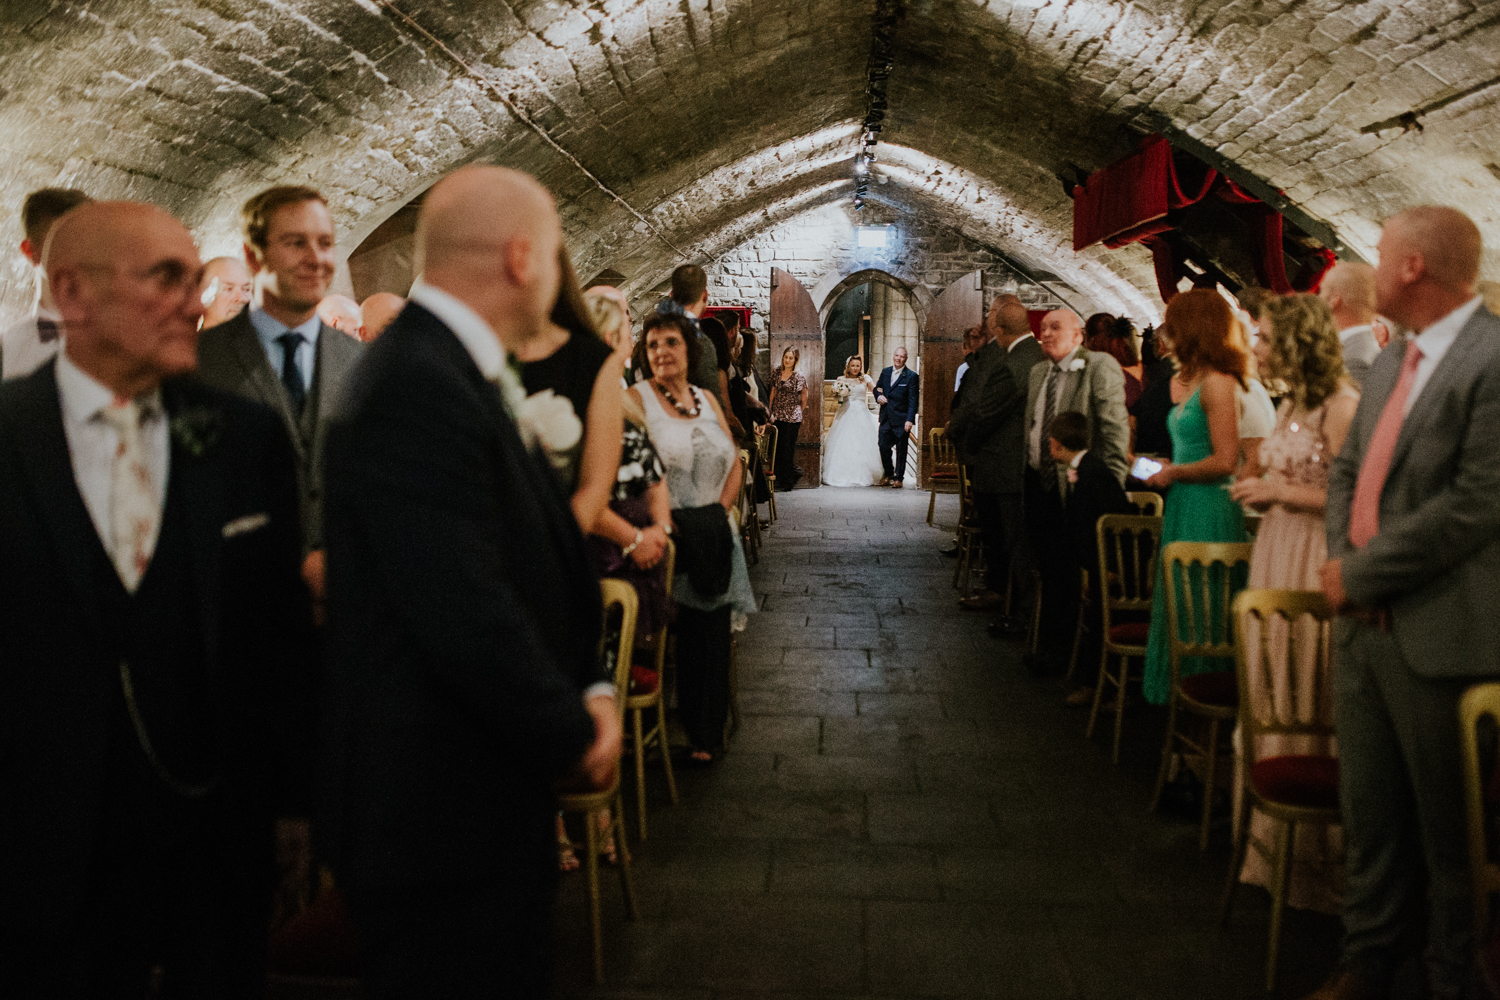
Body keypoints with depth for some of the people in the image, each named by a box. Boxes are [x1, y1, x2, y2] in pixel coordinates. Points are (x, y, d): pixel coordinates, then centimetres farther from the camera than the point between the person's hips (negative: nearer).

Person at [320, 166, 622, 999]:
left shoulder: (456, 370, 9)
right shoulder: (416, 388, -23)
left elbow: (537, 556, 12)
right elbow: (465, 616, -27)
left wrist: (591, 690, 1)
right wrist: (574, 737, -13)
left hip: (493, 786, 10)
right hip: (441, 806, -10)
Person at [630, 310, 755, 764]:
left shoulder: (707, 400, 17)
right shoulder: (637, 398, -1)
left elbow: (734, 464, 17)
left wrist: (721, 511, 0)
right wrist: (667, 522, -18)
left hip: (712, 539, 5)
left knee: (711, 635, 0)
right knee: (669, 637, -11)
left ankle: (706, 734, 10)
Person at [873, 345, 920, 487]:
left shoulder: (911, 376, -6)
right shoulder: (885, 372, 9)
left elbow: (913, 400, -9)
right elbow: (877, 388, 21)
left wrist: (909, 420, -17)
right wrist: (878, 396, -3)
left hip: (901, 419, -4)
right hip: (886, 418, 5)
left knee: (901, 450, 4)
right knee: (883, 447, 5)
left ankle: (899, 478, 14)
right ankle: (889, 475, 22)